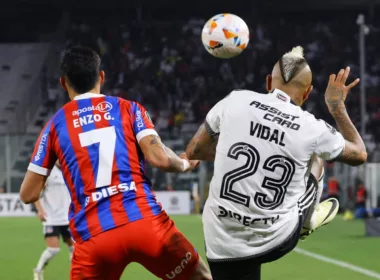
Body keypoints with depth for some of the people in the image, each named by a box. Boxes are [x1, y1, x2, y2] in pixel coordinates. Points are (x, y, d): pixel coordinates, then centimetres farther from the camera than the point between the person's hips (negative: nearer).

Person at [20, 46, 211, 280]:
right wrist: (185, 164, 19)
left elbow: (29, 194, 12)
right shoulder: (129, 109, 11)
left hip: (93, 238, 1)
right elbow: (160, 158, -3)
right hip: (145, 222, 0)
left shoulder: (56, 125, 13)